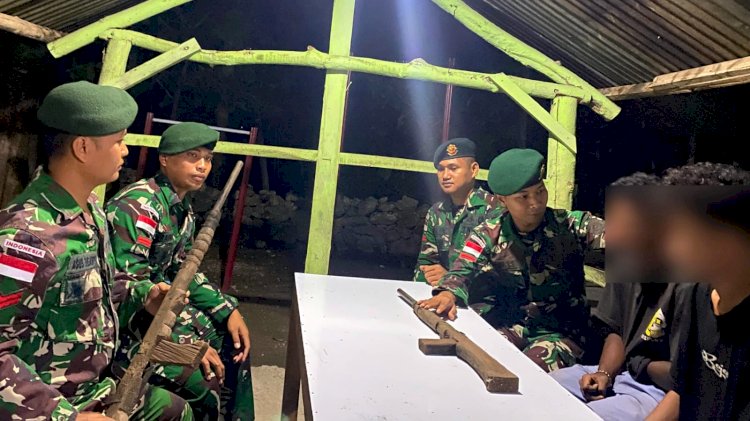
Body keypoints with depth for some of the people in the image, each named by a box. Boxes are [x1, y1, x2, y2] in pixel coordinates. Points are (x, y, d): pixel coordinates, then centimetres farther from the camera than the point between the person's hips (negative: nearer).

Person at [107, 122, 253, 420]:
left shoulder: (184, 209, 4)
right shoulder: (138, 205, -23)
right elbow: (129, 286, -27)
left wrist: (229, 311, -1)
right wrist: (188, 342, -27)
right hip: (120, 318, -9)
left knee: (232, 337, 12)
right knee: (206, 382, -18)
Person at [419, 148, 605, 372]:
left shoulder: (569, 225, -11)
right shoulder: (489, 235, -5)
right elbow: (462, 271, -13)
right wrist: (448, 294, -37)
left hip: (563, 332, -2)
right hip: (514, 325, 3)